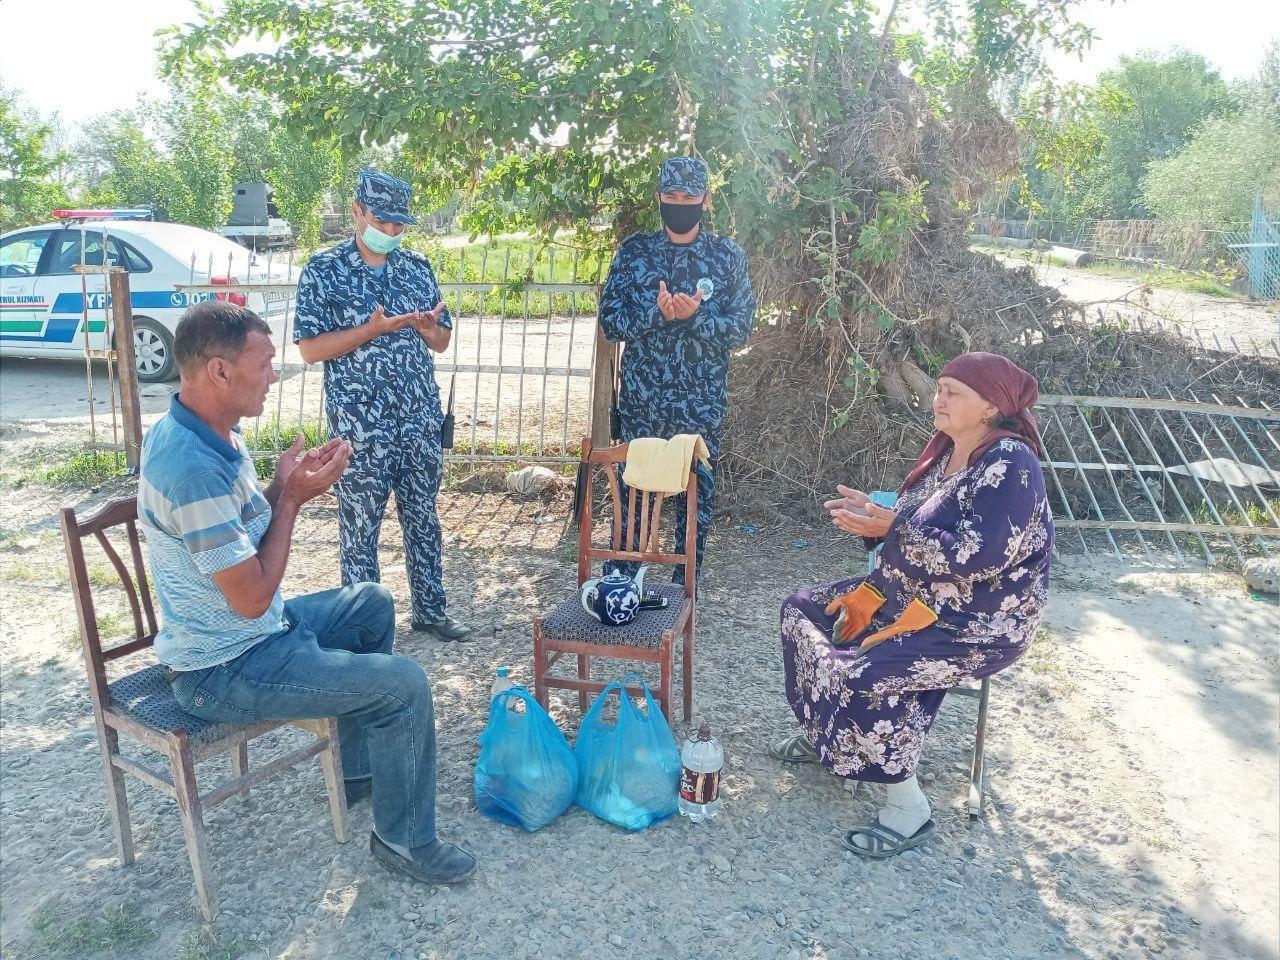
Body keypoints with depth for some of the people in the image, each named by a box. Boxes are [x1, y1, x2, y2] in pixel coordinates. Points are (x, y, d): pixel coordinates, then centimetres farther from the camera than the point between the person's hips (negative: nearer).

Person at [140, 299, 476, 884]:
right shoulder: (192, 467, -30)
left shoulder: (210, 431, 1)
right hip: (225, 669, -10)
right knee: (404, 684, -14)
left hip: (246, 630, 10)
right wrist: (293, 497, -17)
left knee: (372, 605, 22)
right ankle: (404, 839, 8)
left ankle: (357, 769, 32)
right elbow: (252, 598, -26)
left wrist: (288, 482, -5)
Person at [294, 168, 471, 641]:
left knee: (423, 519, 14)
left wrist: (428, 326, -11)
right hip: (360, 426, -4)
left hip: (421, 420, 4)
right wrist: (373, 329, -21)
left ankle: (430, 611, 29)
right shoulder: (324, 271, -5)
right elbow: (310, 349, -11)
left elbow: (442, 342, 12)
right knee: (361, 529, 6)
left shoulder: (418, 267, 7)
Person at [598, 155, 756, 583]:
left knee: (697, 495, 9)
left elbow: (741, 329, -3)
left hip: (702, 402, 0)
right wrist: (656, 312, -20)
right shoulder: (634, 250, 2)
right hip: (641, 398, 0)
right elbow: (610, 321, -3)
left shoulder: (728, 255, 1)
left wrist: (696, 316, -21)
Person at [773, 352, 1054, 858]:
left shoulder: (1011, 464, -21)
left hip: (979, 624, -10)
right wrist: (872, 514, -6)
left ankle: (908, 808, -9)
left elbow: (978, 557, -29)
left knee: (864, 674, -30)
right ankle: (821, 734, 25)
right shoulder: (946, 451, 7)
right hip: (916, 591, 10)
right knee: (803, 611, 8)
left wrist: (890, 526, -26)